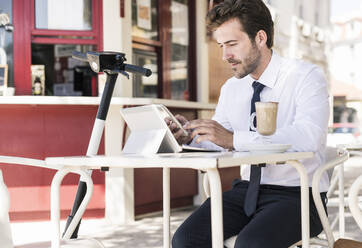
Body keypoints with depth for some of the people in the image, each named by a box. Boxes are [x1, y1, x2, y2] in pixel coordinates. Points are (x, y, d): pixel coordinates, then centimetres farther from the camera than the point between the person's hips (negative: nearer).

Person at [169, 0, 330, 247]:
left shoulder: (306, 76, -9)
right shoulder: (231, 88, 10)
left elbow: (308, 137, -26)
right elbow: (218, 144, 13)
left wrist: (234, 138, -31)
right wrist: (192, 135, -10)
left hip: (297, 193, -5)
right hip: (248, 188, 5)